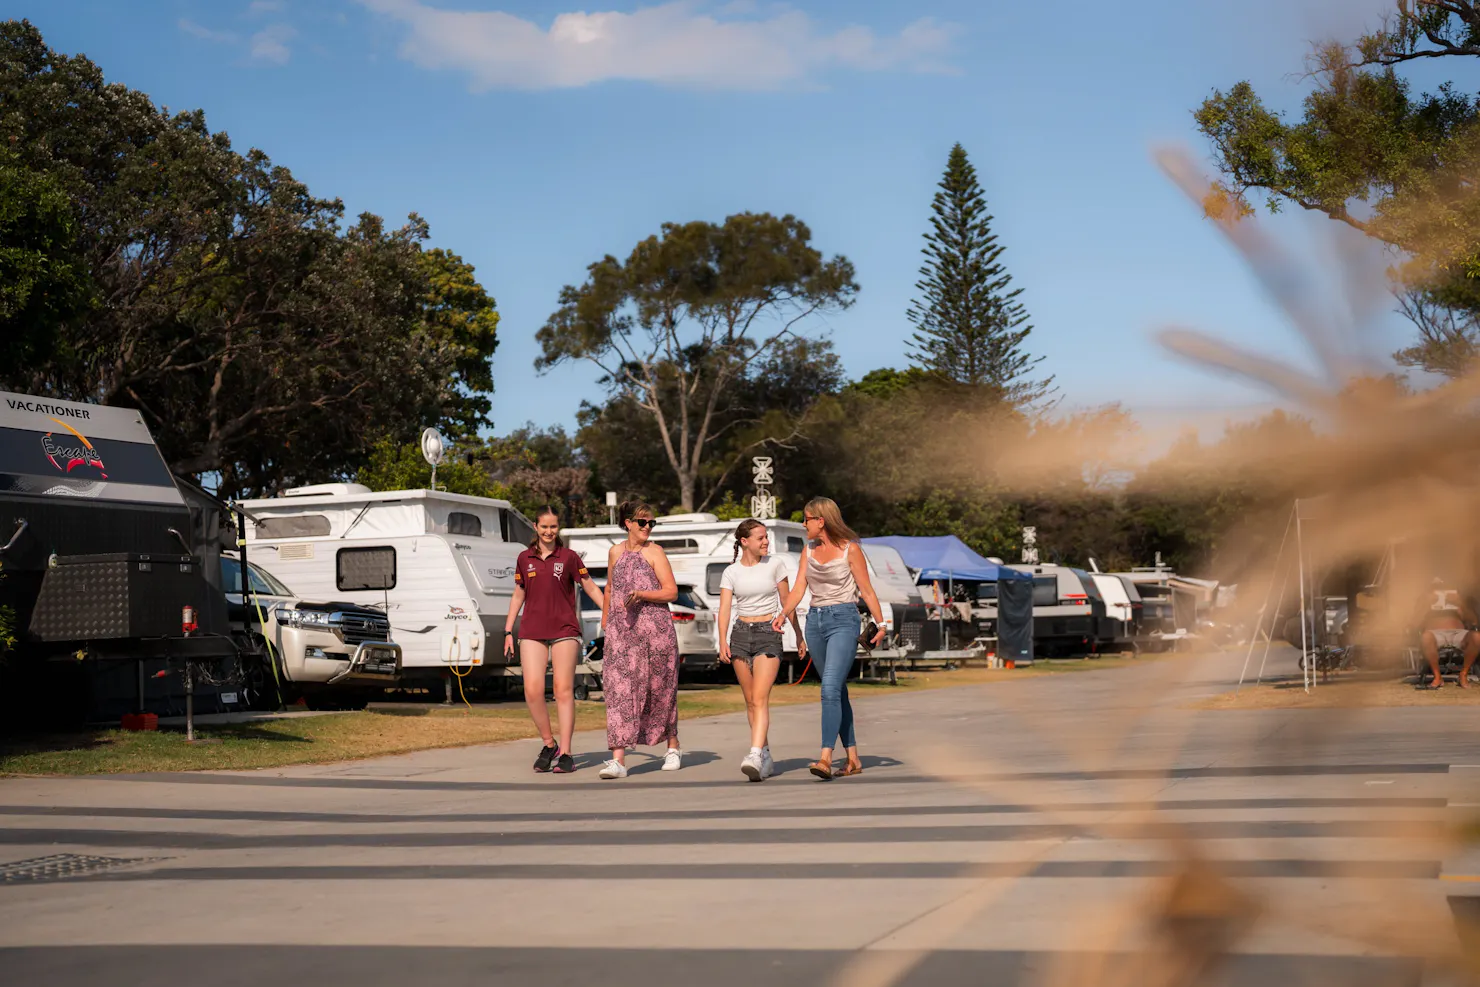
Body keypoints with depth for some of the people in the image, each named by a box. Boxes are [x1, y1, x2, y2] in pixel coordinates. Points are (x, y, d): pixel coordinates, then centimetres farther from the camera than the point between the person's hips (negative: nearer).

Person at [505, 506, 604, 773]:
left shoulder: (568, 557, 3)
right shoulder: (525, 558, 10)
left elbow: (590, 587, 5)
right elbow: (518, 595, 16)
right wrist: (508, 631, 13)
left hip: (564, 630, -2)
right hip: (532, 631, 2)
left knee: (564, 690, -5)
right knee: (533, 690, -9)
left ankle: (565, 754, -1)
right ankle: (549, 744, 10)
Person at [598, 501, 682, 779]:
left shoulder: (654, 553, 0)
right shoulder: (615, 552, 12)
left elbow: (671, 591, -6)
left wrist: (641, 594, -20)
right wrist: (605, 621, 29)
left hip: (656, 626, -2)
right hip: (621, 629, 2)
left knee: (659, 688, 7)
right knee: (618, 687, -10)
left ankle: (673, 746, 28)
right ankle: (618, 759, -15)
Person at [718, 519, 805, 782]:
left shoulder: (775, 564, 2)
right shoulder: (731, 572, 4)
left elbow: (787, 602, 10)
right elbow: (724, 609, -4)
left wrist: (799, 635, 12)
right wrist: (723, 641, -18)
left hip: (769, 634, -3)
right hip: (741, 634, 3)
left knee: (760, 699, -17)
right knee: (750, 701, 7)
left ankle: (755, 756, -29)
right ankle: (767, 757, 19)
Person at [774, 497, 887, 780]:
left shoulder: (850, 549, -6)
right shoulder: (809, 550, 10)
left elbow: (866, 590, -2)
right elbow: (799, 587, 5)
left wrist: (881, 623, -5)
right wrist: (783, 614, -11)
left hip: (843, 620, -6)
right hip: (815, 621, 6)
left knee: (830, 688, -19)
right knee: (837, 692, 10)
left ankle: (825, 758, -26)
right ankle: (853, 758, 17)